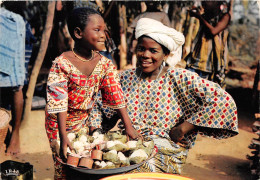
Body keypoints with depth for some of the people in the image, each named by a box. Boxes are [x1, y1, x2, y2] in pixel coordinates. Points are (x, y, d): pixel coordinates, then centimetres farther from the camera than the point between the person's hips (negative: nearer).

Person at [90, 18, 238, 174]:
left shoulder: (180, 78, -5)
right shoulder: (126, 78, 8)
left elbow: (224, 100, -14)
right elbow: (101, 107, 20)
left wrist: (182, 129, -12)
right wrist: (93, 129, -1)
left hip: (165, 154, -4)